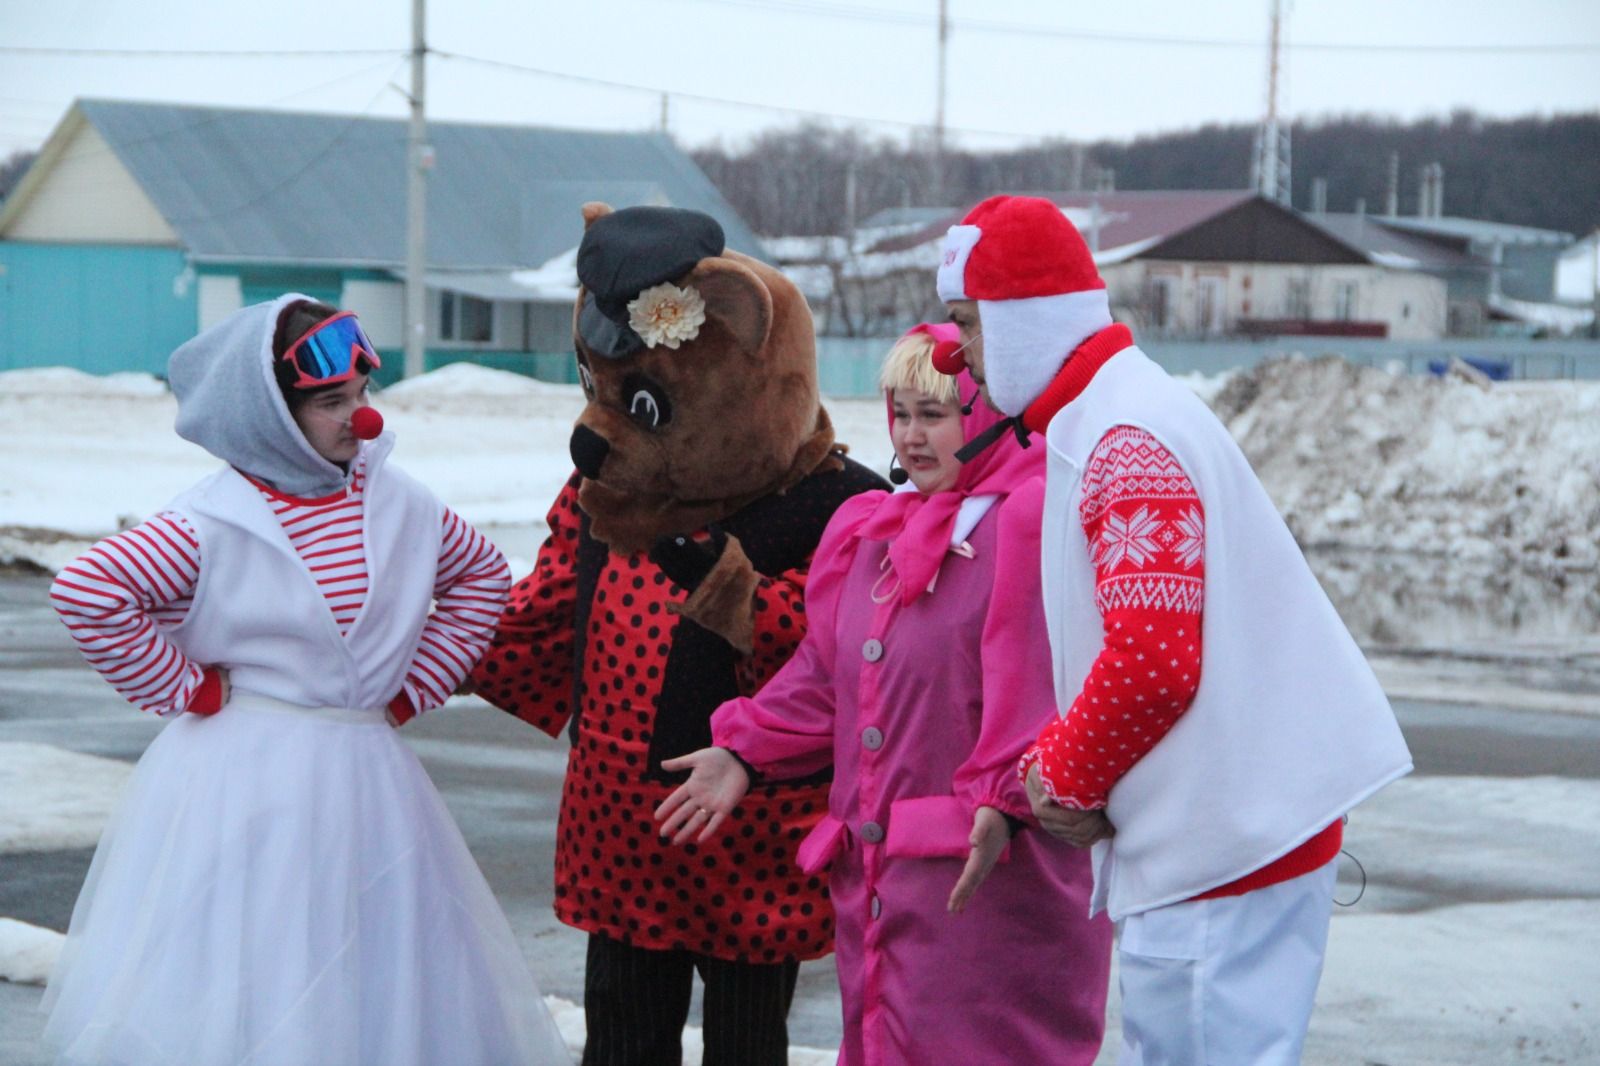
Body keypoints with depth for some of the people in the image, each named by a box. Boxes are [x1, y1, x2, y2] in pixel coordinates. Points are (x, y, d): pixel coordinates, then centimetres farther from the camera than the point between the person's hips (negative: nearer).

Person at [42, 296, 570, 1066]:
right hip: (245, 787, -5)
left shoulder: (396, 504, 4)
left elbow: (482, 574, 19)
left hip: (364, 783, 5)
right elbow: (86, 591, -18)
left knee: (380, 997, 8)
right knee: (247, 999, -2)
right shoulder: (210, 526, -12)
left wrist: (415, 686, 9)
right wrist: (187, 690, -11)